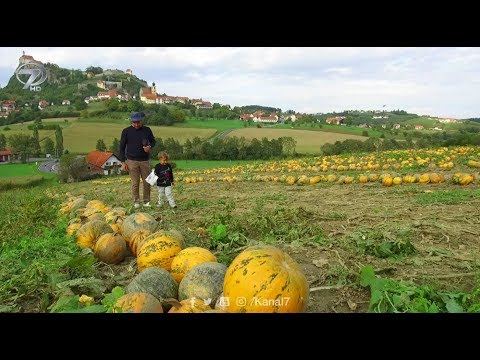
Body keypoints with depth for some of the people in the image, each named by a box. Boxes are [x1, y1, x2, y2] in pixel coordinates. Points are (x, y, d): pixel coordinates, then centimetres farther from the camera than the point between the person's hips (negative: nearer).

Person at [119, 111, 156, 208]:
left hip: (145, 161, 2)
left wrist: (150, 146, -7)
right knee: (135, 183, 2)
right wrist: (123, 162, -3)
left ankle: (146, 201, 18)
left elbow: (153, 141, 18)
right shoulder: (126, 131, -2)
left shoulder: (147, 130, 3)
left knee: (147, 182, 4)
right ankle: (136, 202, 16)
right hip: (132, 161, -2)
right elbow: (122, 147, 2)